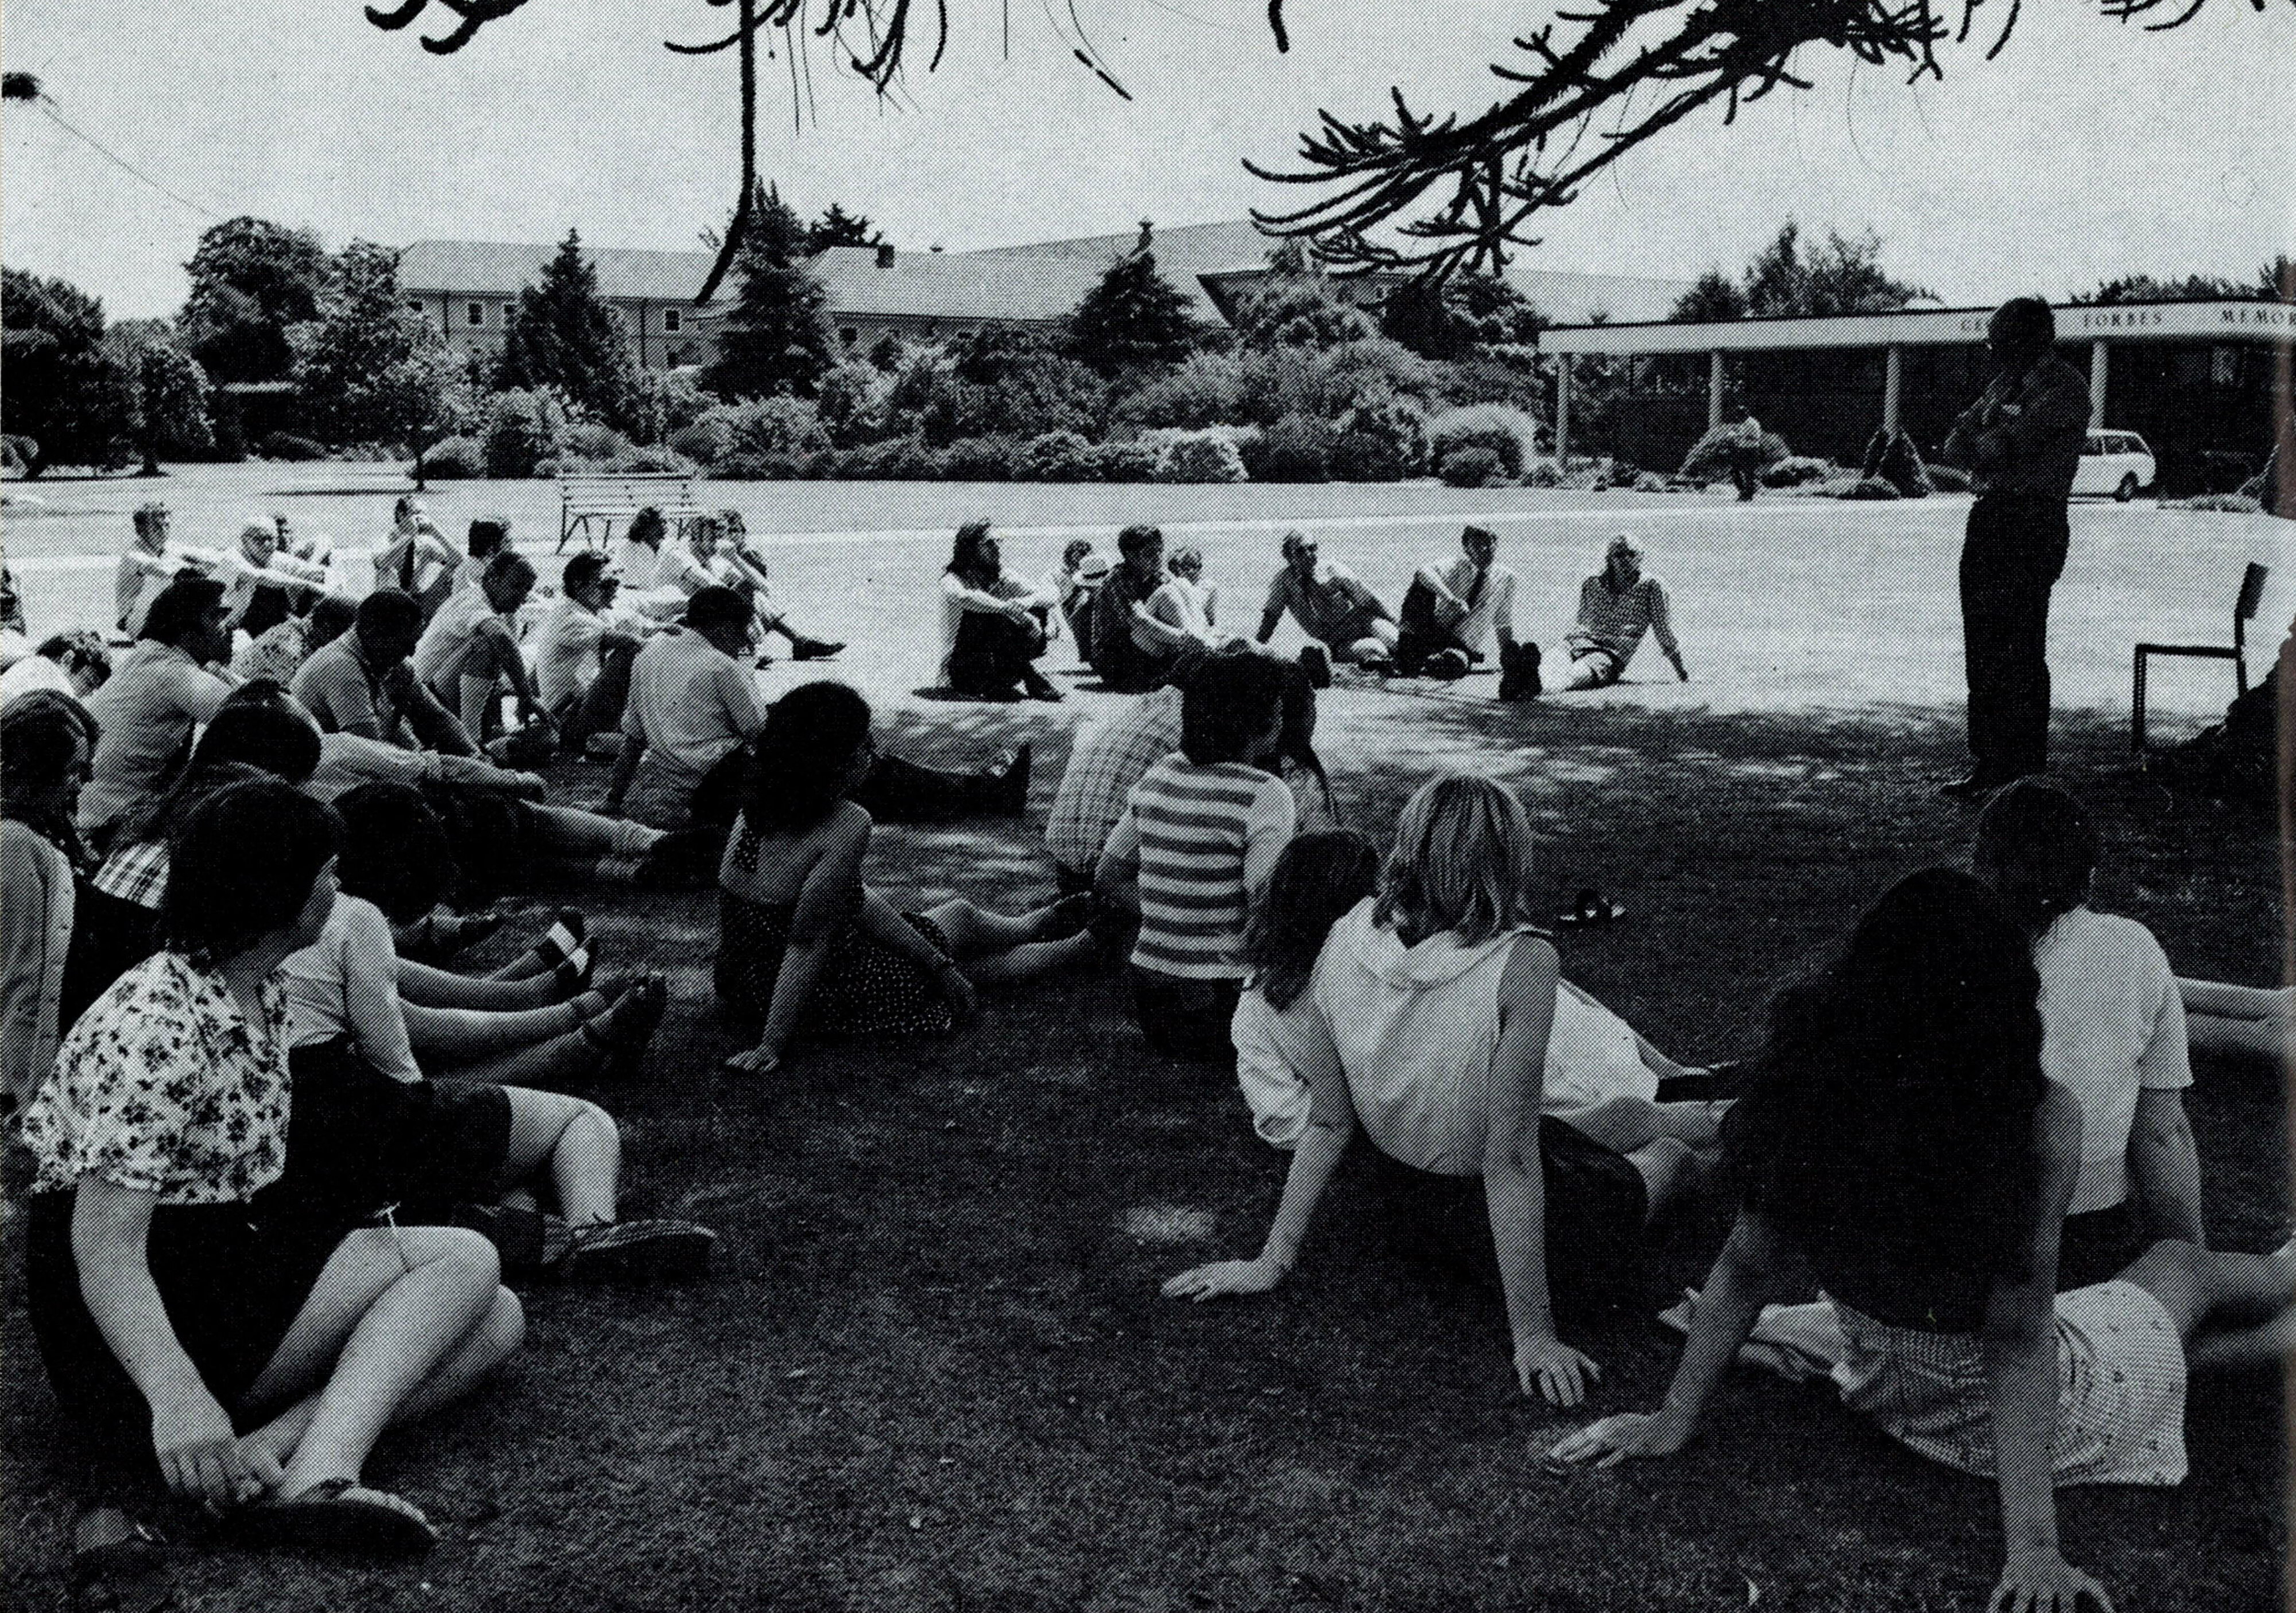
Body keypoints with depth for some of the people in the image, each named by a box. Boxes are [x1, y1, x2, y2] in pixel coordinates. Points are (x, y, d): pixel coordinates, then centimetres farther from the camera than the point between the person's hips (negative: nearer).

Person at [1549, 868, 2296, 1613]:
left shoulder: (1806, 1095, -20)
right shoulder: (2040, 1119, -30)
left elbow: (1744, 1269, -12)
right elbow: (2020, 1340, -29)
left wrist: (1674, 1421, -1)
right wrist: (2033, 1547, -24)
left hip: (1882, 1387, 3)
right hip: (2019, 1419, -3)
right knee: (2180, 1269, 30)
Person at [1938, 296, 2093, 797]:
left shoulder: (2064, 388, -7)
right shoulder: (2004, 384, 19)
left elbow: (2007, 445, -17)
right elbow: (1955, 445, 12)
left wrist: (1976, 445, 2)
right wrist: (1989, 449, -7)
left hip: (2032, 525, -8)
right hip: (1989, 517, 8)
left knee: (2020, 653, -7)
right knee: (1982, 648, 9)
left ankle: (2026, 773, -3)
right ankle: (1987, 765, 16)